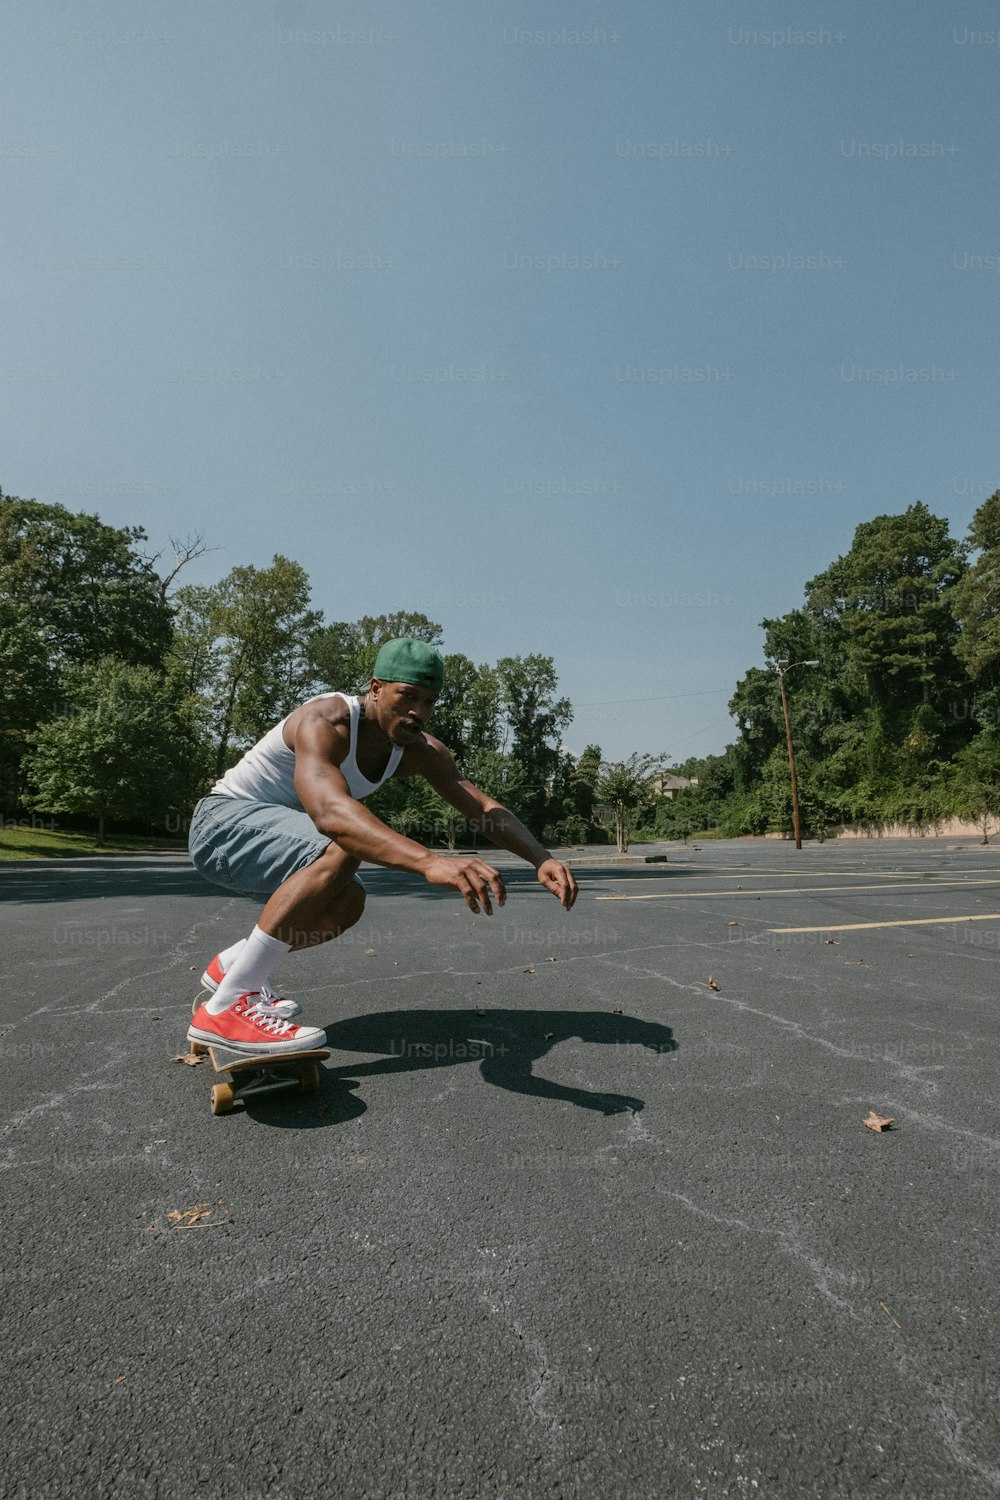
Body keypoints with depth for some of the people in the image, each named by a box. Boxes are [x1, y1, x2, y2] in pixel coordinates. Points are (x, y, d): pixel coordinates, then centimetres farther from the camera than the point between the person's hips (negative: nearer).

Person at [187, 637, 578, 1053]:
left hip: (267, 833, 9)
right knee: (340, 852, -32)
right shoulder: (326, 722, -30)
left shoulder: (420, 751, -5)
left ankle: (228, 967, 26)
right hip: (222, 821, -8)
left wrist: (542, 860, -26)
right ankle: (226, 1007, -26)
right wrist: (429, 861, -64)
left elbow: (486, 807, -9)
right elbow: (330, 811, -50)